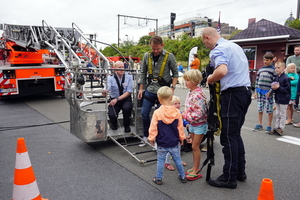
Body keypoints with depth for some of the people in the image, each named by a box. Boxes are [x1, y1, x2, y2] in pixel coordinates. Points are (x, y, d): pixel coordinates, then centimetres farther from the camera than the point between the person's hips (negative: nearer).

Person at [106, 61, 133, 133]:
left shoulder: (129, 76, -4)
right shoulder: (110, 77, -6)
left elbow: (129, 92, -10)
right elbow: (107, 88, -23)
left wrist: (117, 99, -22)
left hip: (126, 99, 0)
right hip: (114, 99, 0)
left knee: (126, 108, -34)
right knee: (112, 115, -26)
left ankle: (126, 125, -1)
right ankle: (114, 124, 16)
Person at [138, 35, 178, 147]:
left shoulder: (169, 56, -6)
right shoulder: (147, 56, 4)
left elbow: (175, 73, -1)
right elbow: (143, 73, 11)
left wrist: (172, 88, -10)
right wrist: (141, 89, 9)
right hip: (150, 89, 4)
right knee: (144, 113, 6)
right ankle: (146, 136, 24)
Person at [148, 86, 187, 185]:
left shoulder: (157, 112, -15)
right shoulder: (177, 112, -6)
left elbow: (153, 128, -10)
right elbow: (180, 127, 3)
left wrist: (151, 138, 5)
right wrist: (181, 138, 16)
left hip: (162, 143, -2)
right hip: (174, 143, 3)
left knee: (160, 160, 10)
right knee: (177, 159, 16)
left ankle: (159, 178, 18)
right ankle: (183, 177, 28)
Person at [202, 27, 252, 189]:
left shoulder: (218, 50, -11)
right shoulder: (235, 46, 19)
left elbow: (222, 71, -29)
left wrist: (210, 79, -10)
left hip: (233, 94, -9)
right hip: (245, 91, 9)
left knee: (229, 137, -2)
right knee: (235, 134, 16)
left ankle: (229, 178, 7)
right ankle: (240, 171, 24)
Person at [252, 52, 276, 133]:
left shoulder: (273, 70, -1)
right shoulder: (260, 70, 14)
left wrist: (270, 92, -15)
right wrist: (256, 92, 10)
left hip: (268, 92, -5)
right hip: (260, 92, 5)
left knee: (269, 110, 2)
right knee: (260, 109, 10)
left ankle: (269, 126, 12)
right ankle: (260, 125, 21)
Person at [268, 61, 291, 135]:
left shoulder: (286, 78, -15)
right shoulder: (276, 77, 7)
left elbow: (287, 89, -17)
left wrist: (279, 87, -22)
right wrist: (273, 88, -7)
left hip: (283, 100, -7)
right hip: (277, 99, 7)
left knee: (282, 114, 3)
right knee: (278, 114, 15)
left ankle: (281, 128, 11)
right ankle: (276, 127, 22)